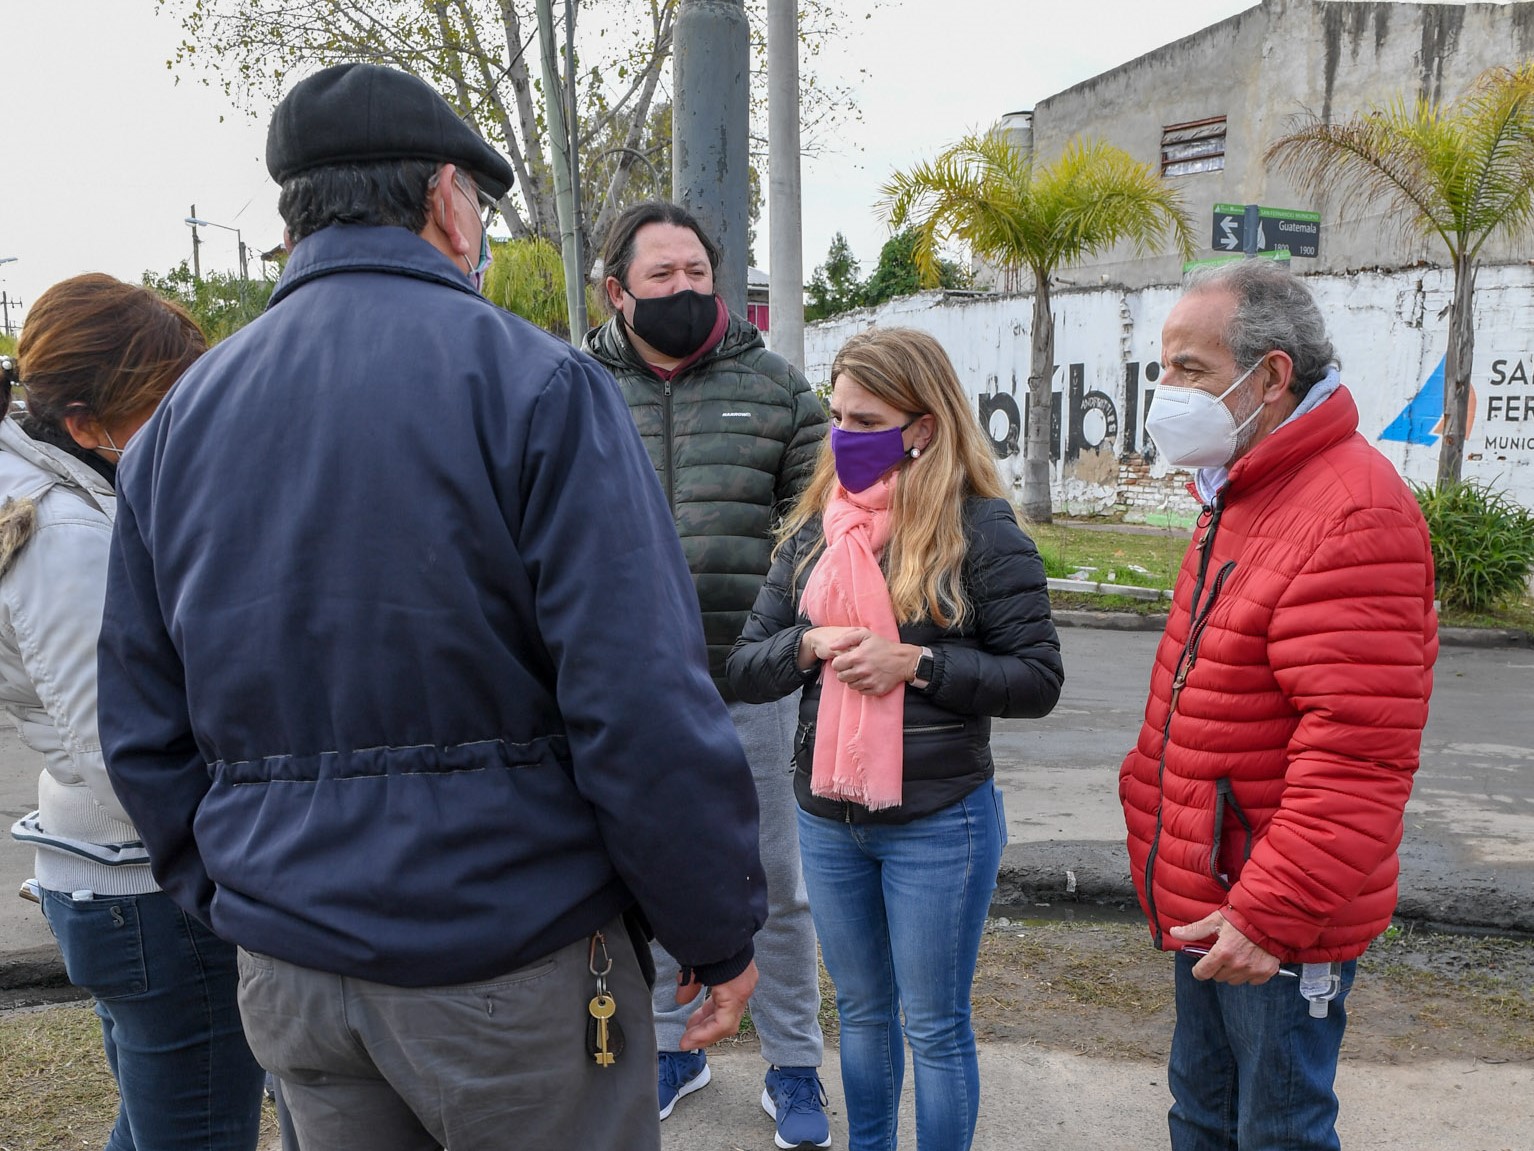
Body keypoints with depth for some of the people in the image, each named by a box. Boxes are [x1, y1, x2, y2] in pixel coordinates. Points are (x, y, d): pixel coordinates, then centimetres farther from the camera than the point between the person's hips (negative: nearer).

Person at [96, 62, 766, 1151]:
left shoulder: (184, 417, 5)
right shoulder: (532, 382, -13)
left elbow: (143, 726, 8)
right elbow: (644, 702, -20)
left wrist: (240, 899, 19)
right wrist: (720, 929, -8)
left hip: (286, 972, 6)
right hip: (510, 963, -5)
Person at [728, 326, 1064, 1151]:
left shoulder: (979, 528, -11)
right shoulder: (812, 527, 4)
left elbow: (1038, 680, -12)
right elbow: (744, 670, 3)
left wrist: (919, 663, -21)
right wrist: (808, 645, -17)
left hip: (937, 824, -5)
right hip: (825, 818, 5)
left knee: (934, 1027, 12)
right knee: (860, 1010, 23)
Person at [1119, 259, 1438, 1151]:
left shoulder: (1352, 516, -23)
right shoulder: (1241, 498, 11)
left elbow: (1357, 756, -28)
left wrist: (1272, 913, -25)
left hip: (1279, 929, -9)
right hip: (1210, 904, 9)